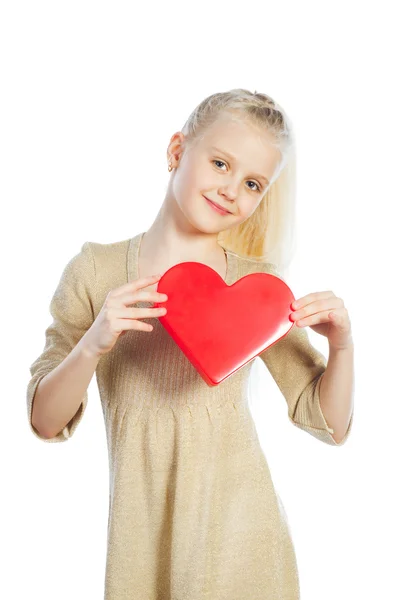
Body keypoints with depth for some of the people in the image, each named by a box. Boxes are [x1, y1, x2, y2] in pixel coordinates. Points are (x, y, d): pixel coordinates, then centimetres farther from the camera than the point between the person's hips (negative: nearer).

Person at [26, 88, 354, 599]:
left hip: (240, 536, 1)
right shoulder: (96, 270, -5)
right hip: (140, 533, 0)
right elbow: (46, 423, -5)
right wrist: (93, 345, -21)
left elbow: (328, 425, 3)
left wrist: (342, 345, -14)